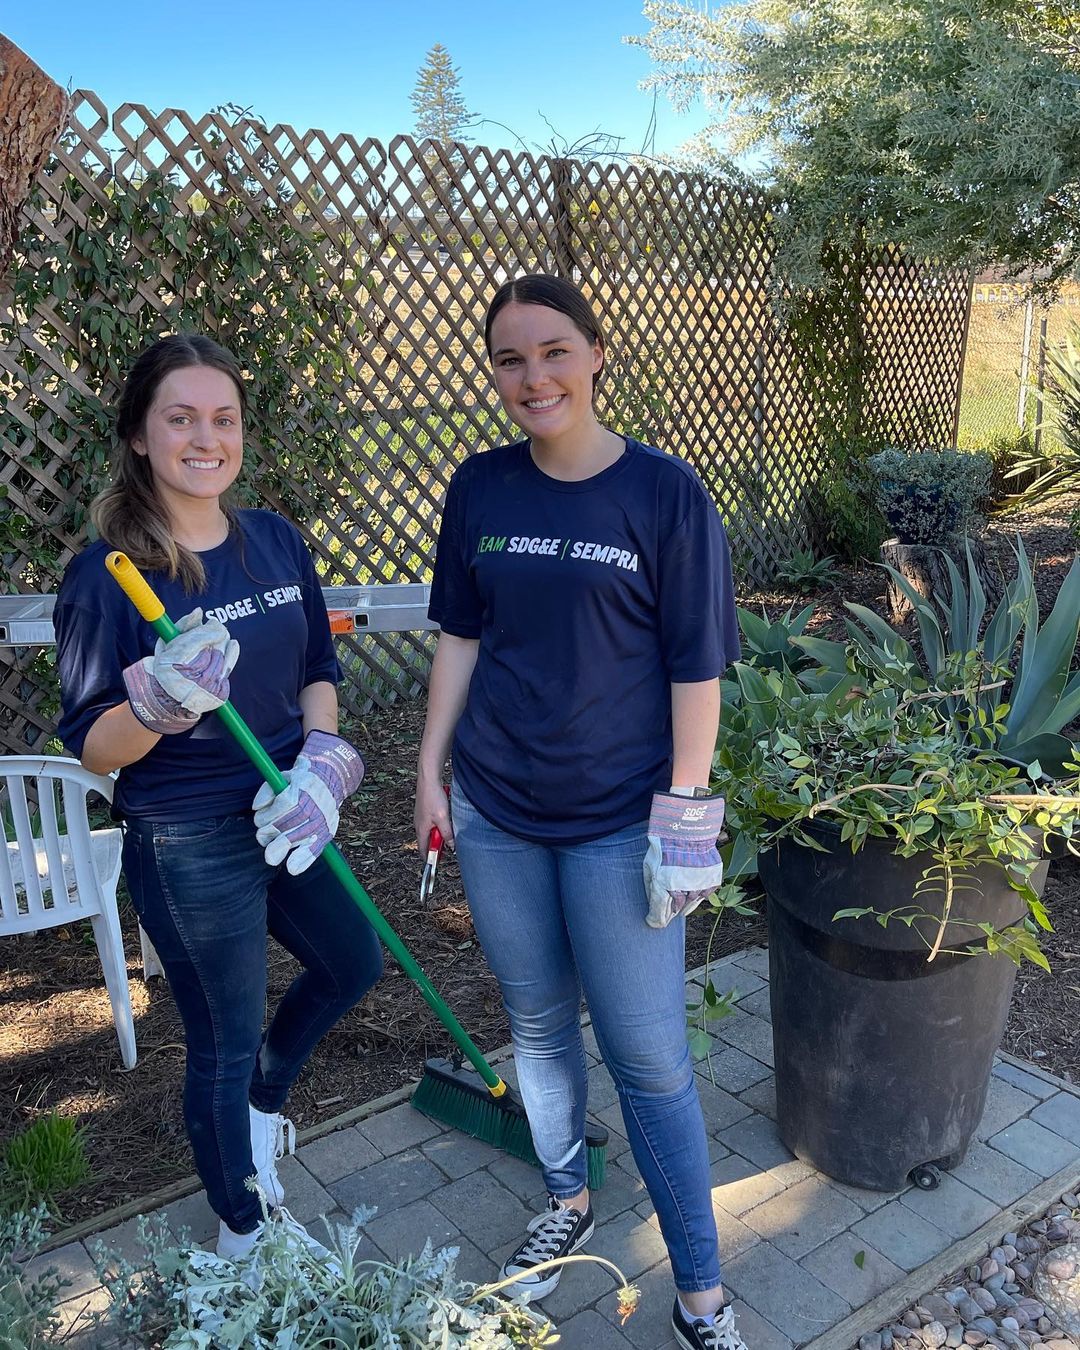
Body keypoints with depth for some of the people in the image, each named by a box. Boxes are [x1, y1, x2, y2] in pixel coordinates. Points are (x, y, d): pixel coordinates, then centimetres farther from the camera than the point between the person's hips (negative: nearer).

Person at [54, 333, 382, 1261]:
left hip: (288, 820, 6)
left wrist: (321, 760, -8)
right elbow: (92, 748, -14)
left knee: (355, 962, 23)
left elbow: (318, 670, 9)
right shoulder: (106, 575, -17)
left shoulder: (277, 542, -1)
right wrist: (160, 702, -34)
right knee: (223, 1044, 12)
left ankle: (263, 1103, 51)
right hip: (188, 846, -6)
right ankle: (243, 1229, 39)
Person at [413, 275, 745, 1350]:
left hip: (617, 819, -3)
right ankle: (567, 1202, 43)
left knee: (650, 1061, 3)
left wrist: (683, 809, -9)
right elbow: (460, 636, 9)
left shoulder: (665, 492, -9)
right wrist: (429, 767, 7)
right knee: (537, 1024, 19)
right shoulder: (480, 487, 2)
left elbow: (695, 666, -8)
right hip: (496, 814, 4)